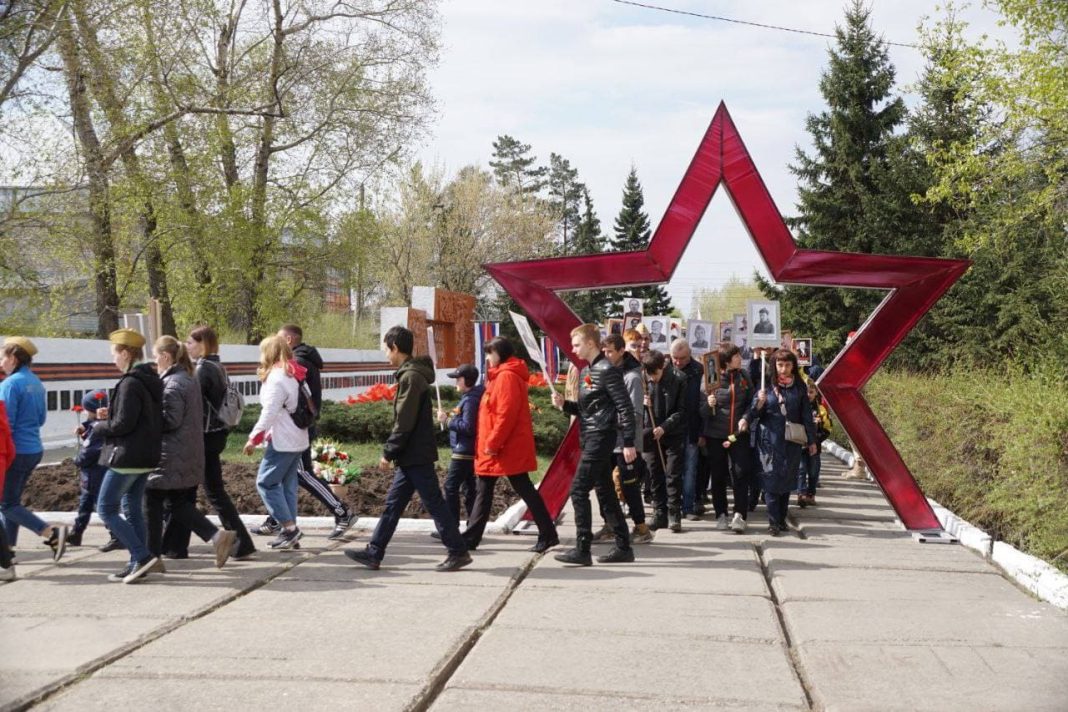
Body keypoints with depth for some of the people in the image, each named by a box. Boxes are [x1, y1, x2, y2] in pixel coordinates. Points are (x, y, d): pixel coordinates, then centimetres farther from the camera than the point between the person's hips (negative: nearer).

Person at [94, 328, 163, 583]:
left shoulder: (130, 383, -18)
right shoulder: (151, 380, 12)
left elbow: (123, 424, -21)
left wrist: (101, 425, -2)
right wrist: (111, 415, 12)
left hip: (127, 456, -9)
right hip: (146, 456, 9)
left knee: (106, 508, -2)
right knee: (133, 509, 14)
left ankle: (143, 557, -10)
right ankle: (138, 564, 14)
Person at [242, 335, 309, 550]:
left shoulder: (277, 376, -14)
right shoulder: (294, 375, 14)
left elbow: (270, 412, -18)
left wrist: (254, 438, -11)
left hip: (283, 441, -9)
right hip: (297, 438, 9)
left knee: (266, 482, -4)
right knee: (287, 484, 11)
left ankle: (289, 527, -7)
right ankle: (289, 532, 11)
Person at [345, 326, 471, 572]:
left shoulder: (411, 376, -16)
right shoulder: (413, 374, 14)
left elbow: (404, 422, -19)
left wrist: (388, 451, -13)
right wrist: (393, 451, 17)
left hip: (416, 456, -10)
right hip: (413, 456, 10)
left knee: (434, 503, -3)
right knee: (393, 503, 11)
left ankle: (458, 552, 4)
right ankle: (374, 553, 15)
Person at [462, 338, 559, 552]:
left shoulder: (507, 377, -15)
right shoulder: (502, 375, 17)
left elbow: (506, 414, -23)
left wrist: (492, 444, -21)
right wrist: (489, 444, 18)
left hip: (508, 448, -10)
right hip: (501, 449, 10)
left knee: (524, 489, -5)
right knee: (484, 491, 11)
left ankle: (548, 534, 1)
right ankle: (471, 537, 15)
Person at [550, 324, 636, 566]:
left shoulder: (607, 370, -12)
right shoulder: (586, 371, 16)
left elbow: (625, 407, -15)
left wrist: (629, 443, -19)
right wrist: (564, 404, 3)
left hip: (600, 437, -10)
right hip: (590, 439, 10)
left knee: (578, 490, -11)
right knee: (605, 493, 11)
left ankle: (582, 549, -8)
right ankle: (624, 547, 16)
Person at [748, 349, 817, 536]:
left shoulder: (799, 387, 5)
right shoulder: (767, 385, 0)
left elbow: (806, 414, 9)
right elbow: (754, 414, 2)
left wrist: (811, 440, 9)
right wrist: (759, 403, -19)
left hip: (792, 441, 2)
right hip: (770, 440, -2)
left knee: (787, 480, 7)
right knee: (772, 480, -6)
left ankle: (781, 518, 18)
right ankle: (773, 522, -4)